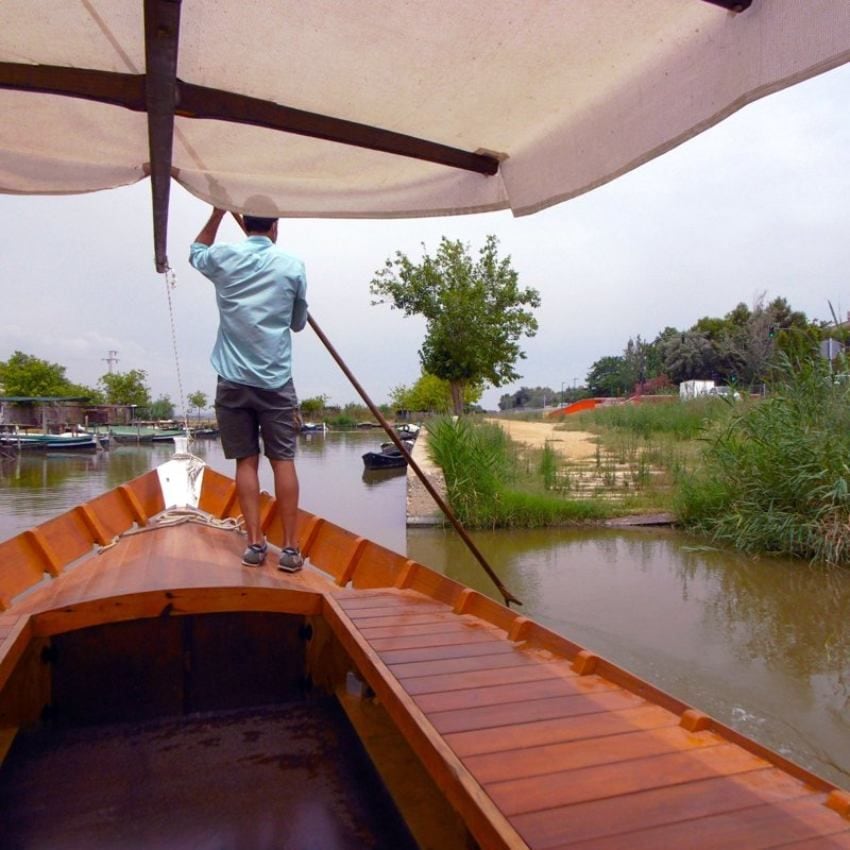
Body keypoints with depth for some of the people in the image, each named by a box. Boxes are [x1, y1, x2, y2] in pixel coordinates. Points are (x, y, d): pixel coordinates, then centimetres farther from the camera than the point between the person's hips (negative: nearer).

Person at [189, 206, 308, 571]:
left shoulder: (223, 258, 4)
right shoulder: (292, 266, 2)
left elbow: (196, 251, 30)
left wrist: (218, 213, 34)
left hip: (233, 380, 1)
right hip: (276, 380, -1)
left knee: (246, 461, 6)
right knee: (283, 460, 2)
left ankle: (255, 542, 7)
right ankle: (290, 547, 5)